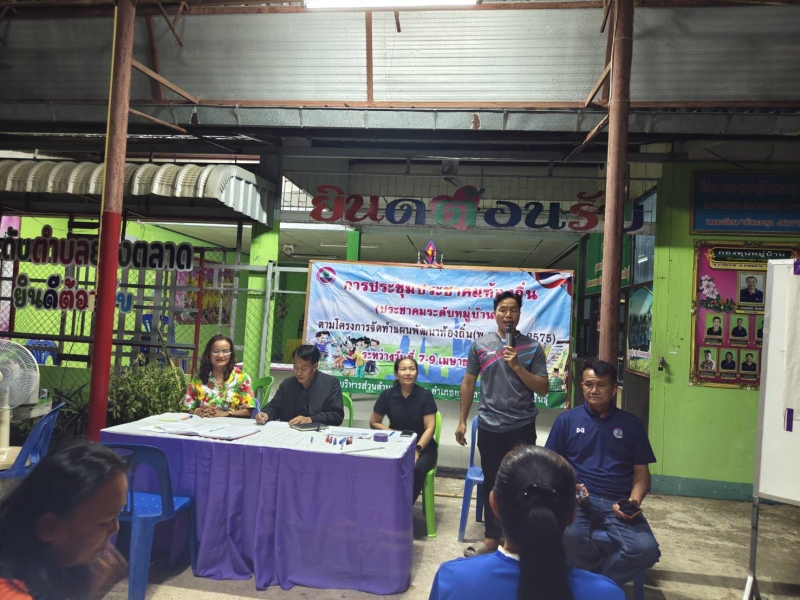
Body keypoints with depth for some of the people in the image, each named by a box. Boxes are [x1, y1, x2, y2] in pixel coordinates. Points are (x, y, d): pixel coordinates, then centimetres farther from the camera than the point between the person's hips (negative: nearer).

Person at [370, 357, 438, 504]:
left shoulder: (425, 395, -6)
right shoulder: (387, 395, -1)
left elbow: (430, 428, -9)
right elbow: (374, 423, 8)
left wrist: (417, 449, -24)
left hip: (423, 445, -1)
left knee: (417, 469, -33)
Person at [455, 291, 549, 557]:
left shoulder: (533, 347, -1)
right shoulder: (480, 345, 2)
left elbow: (543, 388, -2)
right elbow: (468, 383, 7)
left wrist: (517, 367, -15)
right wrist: (462, 421, 6)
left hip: (522, 427, -1)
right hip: (489, 427, 1)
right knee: (492, 482, 12)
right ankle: (492, 537, 27)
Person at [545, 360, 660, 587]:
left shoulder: (632, 424, 13)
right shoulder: (566, 420, 9)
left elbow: (641, 474, 12)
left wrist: (634, 501, -8)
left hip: (618, 503, 2)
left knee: (646, 549, -27)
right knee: (568, 536, -34)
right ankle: (604, 580, 0)